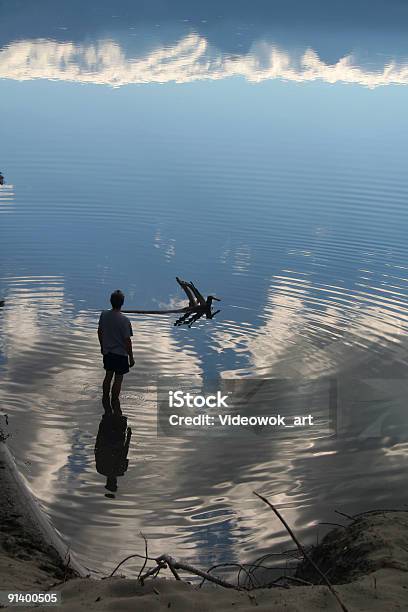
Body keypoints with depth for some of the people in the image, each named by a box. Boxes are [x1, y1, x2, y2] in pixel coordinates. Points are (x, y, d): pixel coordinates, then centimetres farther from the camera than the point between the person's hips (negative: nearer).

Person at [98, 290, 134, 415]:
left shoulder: (104, 315, -7)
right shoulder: (124, 320, -23)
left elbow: (100, 332, 6)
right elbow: (127, 340, -18)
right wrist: (131, 357, -7)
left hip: (107, 352, 5)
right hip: (121, 354, -5)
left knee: (108, 376, 20)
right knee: (118, 379, 7)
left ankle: (106, 399, 30)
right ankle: (114, 403, 14)